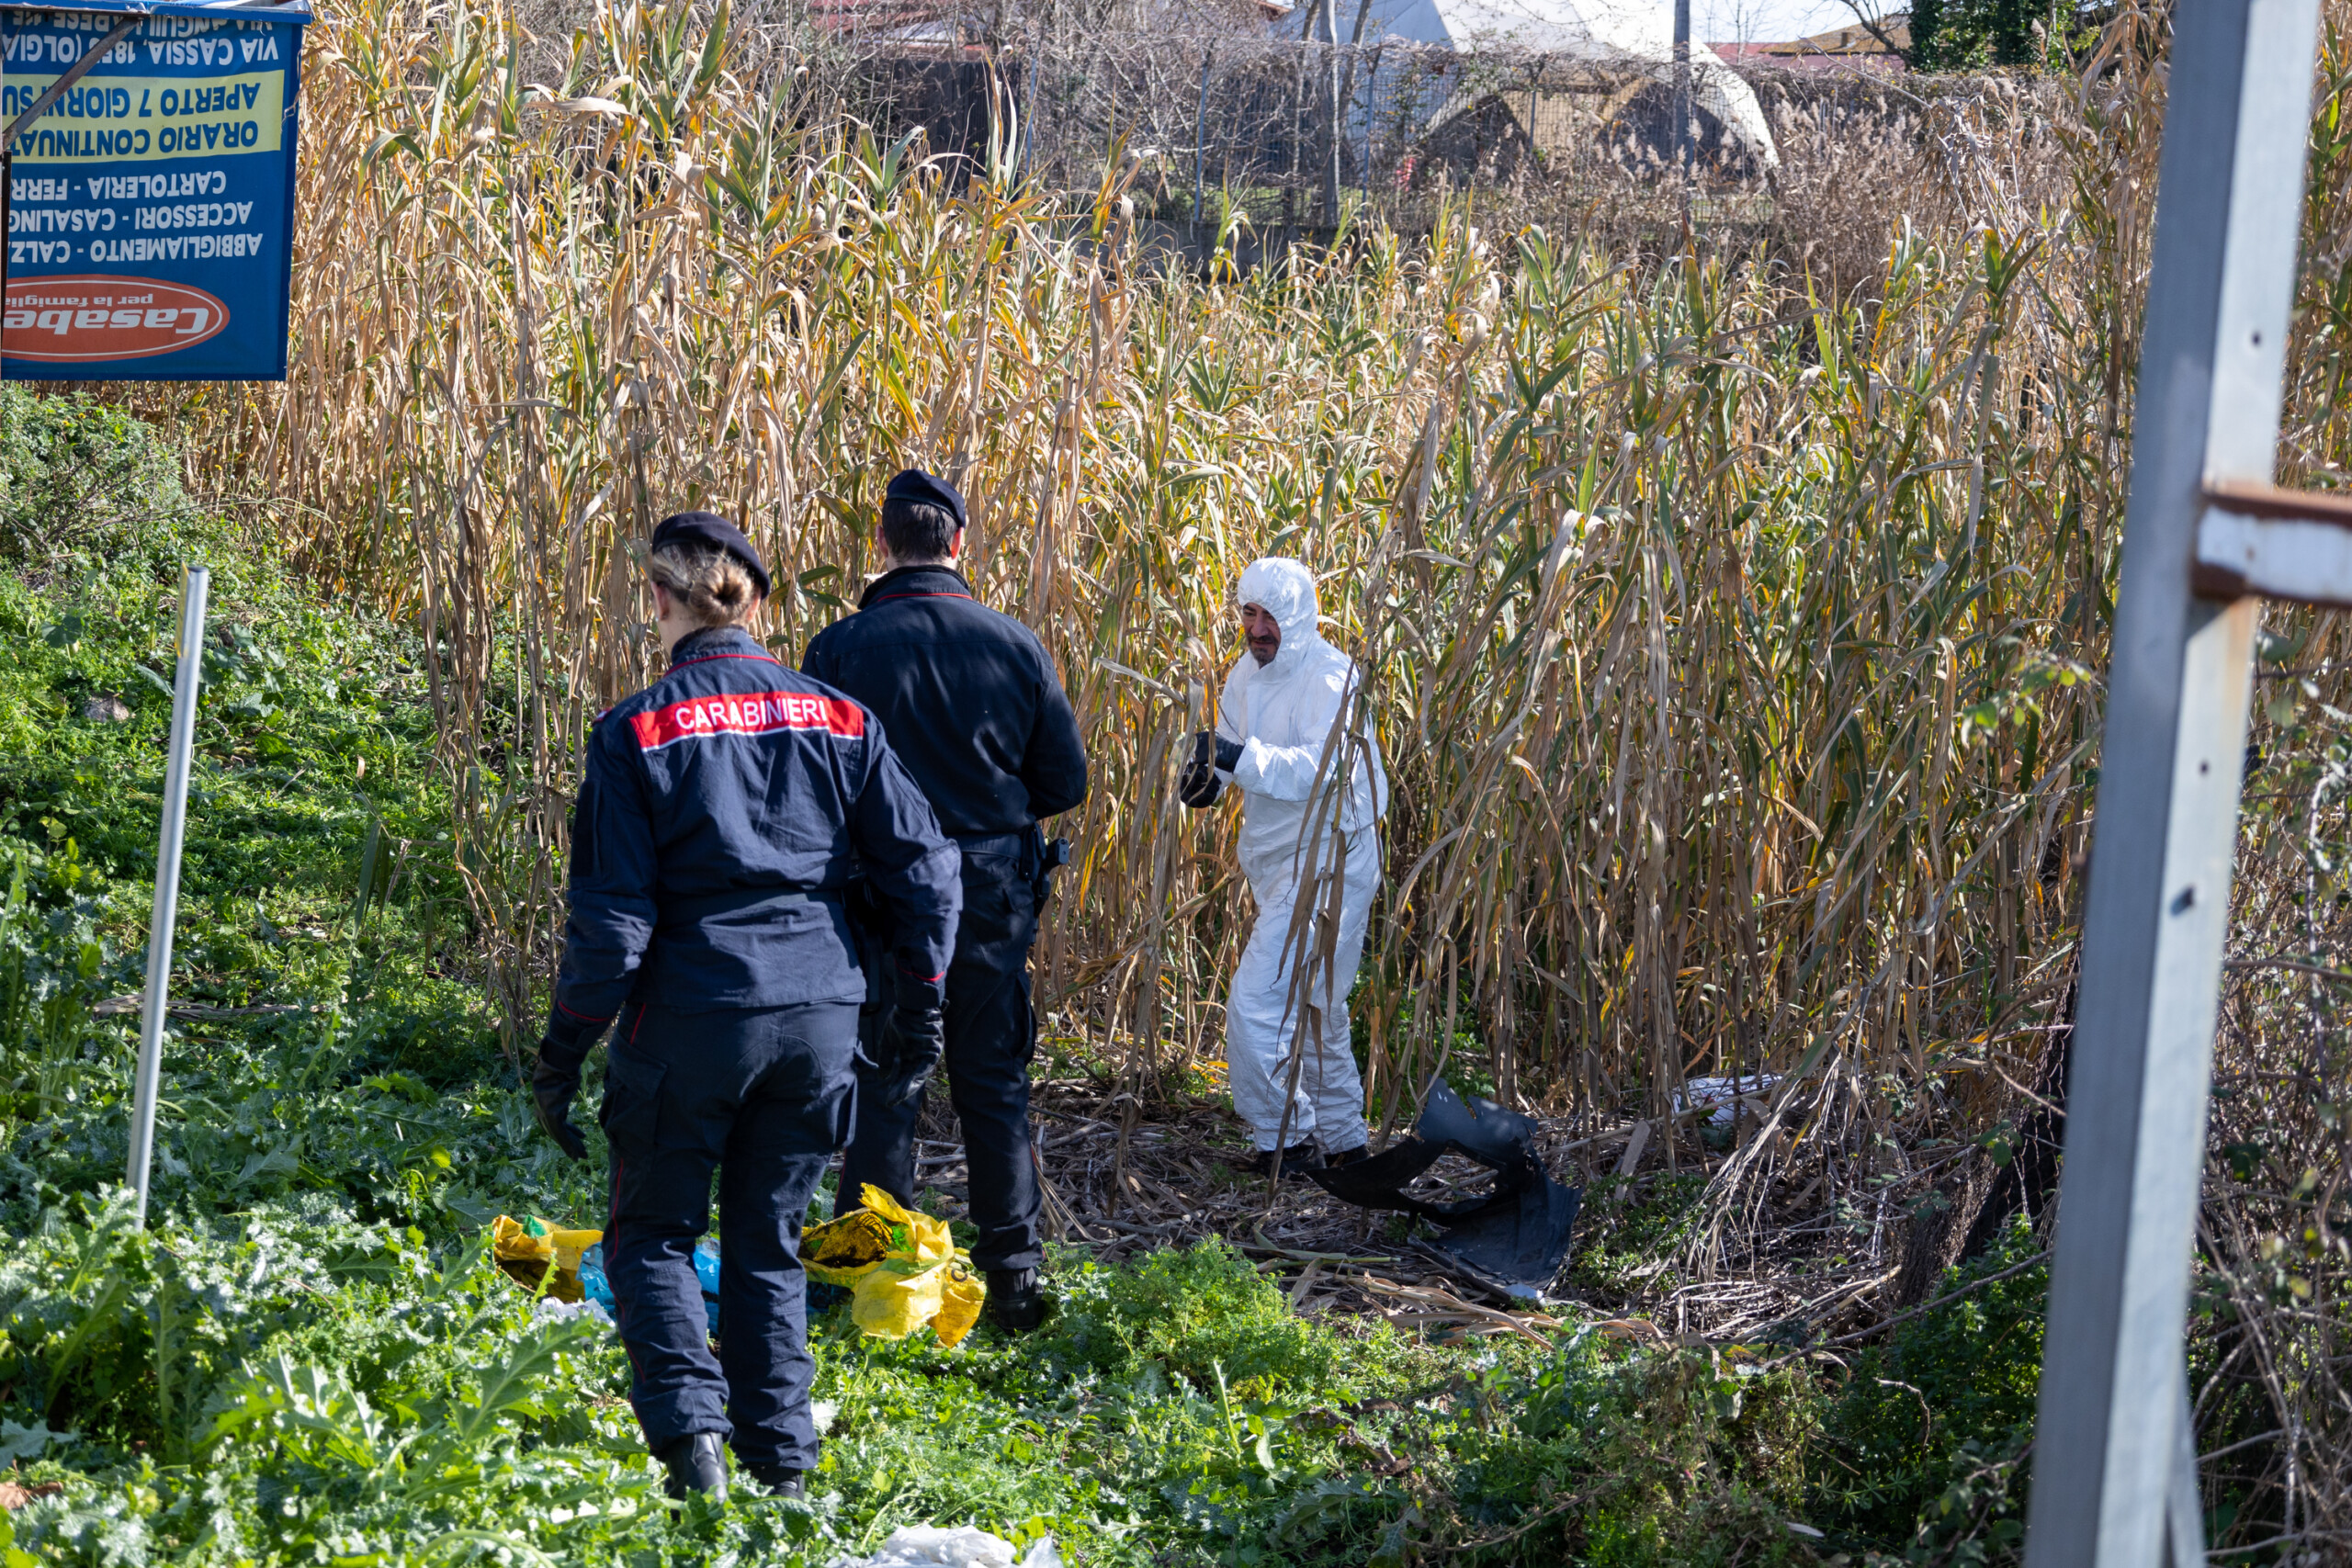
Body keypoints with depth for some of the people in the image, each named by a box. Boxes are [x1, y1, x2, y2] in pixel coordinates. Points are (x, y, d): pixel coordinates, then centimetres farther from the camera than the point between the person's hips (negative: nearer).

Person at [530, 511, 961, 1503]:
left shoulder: (637, 732, -7)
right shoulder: (837, 720, 4)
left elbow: (610, 911, -9)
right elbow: (922, 864, 4)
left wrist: (563, 1052, -2)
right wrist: (919, 1004, 15)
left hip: (691, 1014, -3)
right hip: (819, 1019, 4)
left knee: (652, 1235, 11)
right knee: (769, 1244, 16)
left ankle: (692, 1429, -8)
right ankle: (782, 1463, 13)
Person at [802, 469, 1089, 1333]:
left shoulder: (842, 649, -10)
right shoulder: (1016, 644, -3)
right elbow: (1064, 781, 2)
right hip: (992, 893, 2)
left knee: (882, 1085, 8)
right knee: (995, 1086, 12)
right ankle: (1014, 1274, 13)